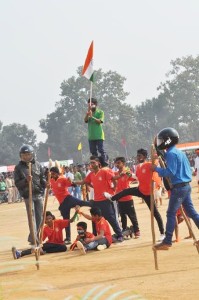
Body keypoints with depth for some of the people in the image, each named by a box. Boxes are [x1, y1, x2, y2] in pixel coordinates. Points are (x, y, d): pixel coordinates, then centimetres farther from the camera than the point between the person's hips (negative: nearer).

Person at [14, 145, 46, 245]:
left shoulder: (37, 165, 6)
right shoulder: (18, 168, -2)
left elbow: (42, 178, 13)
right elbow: (17, 183, -5)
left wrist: (45, 184, -6)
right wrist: (26, 180, -22)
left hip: (39, 194, 4)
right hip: (28, 195, -4)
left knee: (39, 218, 6)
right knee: (32, 218, -7)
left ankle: (32, 238, 19)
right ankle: (34, 240, -6)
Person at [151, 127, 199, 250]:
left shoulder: (171, 153, -14)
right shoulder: (180, 152, 15)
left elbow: (170, 172, -21)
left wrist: (156, 169, -11)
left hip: (178, 187, -9)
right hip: (186, 186, 9)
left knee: (171, 214, -5)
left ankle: (167, 242, -4)